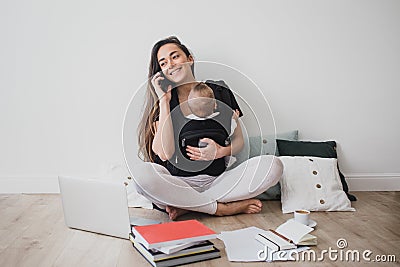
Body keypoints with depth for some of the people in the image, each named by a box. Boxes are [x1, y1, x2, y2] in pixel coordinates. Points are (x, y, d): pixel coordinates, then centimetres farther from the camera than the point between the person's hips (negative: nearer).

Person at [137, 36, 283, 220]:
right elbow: (165, 154, -12)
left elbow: (238, 140, 10)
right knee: (142, 173, -33)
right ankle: (223, 208, -19)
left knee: (273, 165, -20)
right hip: (177, 183, -2)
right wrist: (164, 100, -11)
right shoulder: (162, 102, 3)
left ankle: (186, 206, -19)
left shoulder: (219, 92, 7)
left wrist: (221, 151, -14)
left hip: (216, 181, 2)